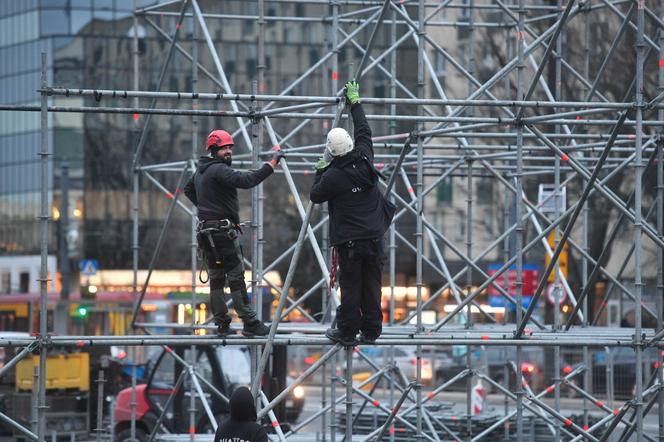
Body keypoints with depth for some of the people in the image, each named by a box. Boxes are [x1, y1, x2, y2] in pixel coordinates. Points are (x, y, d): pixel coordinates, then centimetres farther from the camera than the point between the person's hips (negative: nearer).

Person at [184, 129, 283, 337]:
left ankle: (222, 324, 11)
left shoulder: (201, 170, 16)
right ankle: (250, 323, -9)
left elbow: (188, 190, 35)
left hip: (206, 232, 10)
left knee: (216, 278, 10)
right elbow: (246, 180, -29)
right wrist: (273, 162, -27)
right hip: (223, 232, -10)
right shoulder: (218, 170, -15)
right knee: (236, 278, -8)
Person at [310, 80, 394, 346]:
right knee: (372, 285, 7)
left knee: (350, 286, 0)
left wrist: (320, 170, 17)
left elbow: (315, 196, 5)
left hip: (349, 241, -5)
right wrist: (355, 102, 26)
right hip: (374, 237, 5)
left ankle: (347, 331, 4)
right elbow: (364, 132, 16)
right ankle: (371, 331, 11)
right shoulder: (364, 160, 0)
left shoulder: (332, 177, -13)